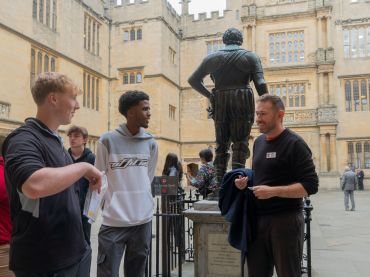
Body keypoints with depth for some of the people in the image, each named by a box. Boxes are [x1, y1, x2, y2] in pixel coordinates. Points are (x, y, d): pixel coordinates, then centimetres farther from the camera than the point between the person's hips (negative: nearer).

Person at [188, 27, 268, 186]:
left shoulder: (212, 58, 12)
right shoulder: (250, 57, 6)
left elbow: (193, 80, 9)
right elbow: (260, 84, -5)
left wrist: (209, 96, 14)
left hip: (220, 103, 2)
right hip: (242, 102, -2)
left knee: (221, 144, 11)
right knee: (240, 144, 1)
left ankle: (220, 183, 10)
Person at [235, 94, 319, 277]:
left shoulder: (294, 144, -12)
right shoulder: (259, 142, 11)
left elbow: (310, 186, -17)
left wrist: (273, 191, -24)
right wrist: (246, 181, 2)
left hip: (285, 219, -7)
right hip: (258, 218, 7)